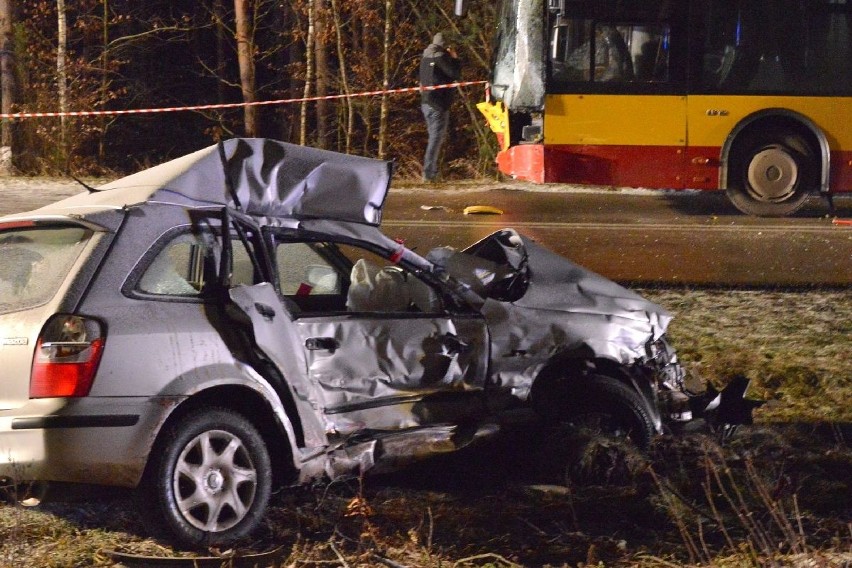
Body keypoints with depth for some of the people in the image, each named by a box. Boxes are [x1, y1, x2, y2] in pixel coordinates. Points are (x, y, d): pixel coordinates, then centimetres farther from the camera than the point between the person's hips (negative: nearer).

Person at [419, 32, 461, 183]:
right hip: (438, 103, -9)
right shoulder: (441, 57, -12)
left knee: (436, 136, 17)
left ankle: (430, 171, 17)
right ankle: (429, 173, -13)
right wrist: (455, 59, 3)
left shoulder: (426, 58, 15)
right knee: (436, 138, -8)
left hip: (426, 102, 9)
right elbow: (455, 74, -14)